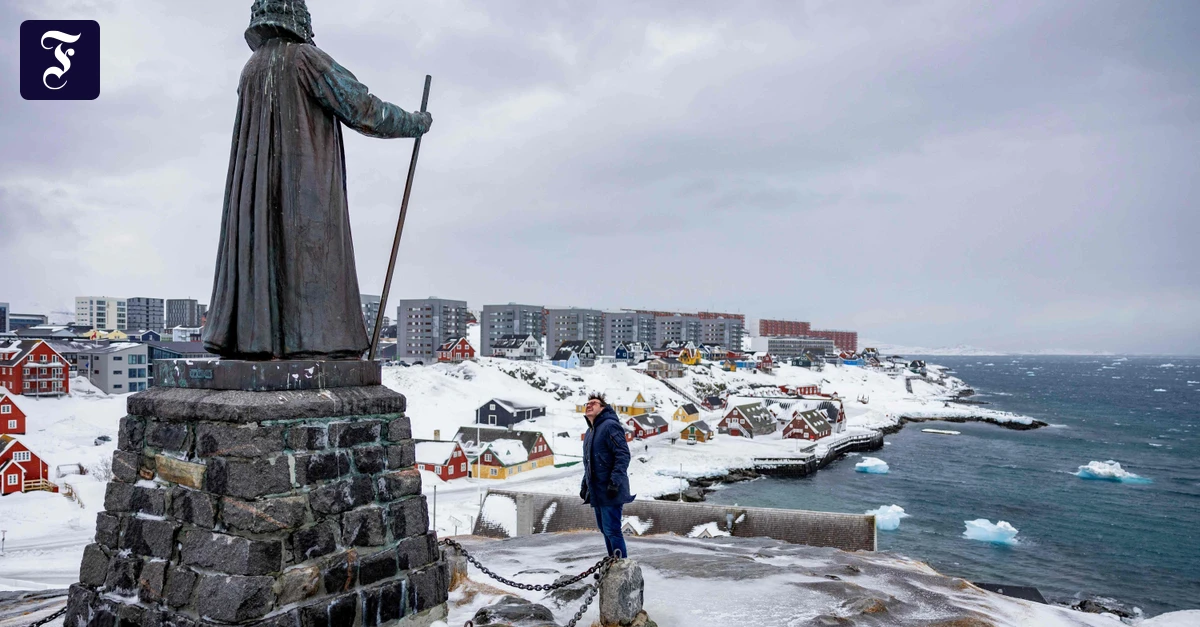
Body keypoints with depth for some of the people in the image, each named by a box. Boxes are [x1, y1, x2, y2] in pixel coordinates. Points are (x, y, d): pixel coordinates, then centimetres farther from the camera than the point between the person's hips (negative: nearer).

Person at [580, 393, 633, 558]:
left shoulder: (610, 426, -11)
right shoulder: (589, 432, 17)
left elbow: (623, 455, -18)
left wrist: (615, 482, -23)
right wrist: (584, 484, 21)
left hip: (610, 492, -9)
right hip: (596, 491, 9)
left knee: (612, 530, -8)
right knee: (605, 530, 14)